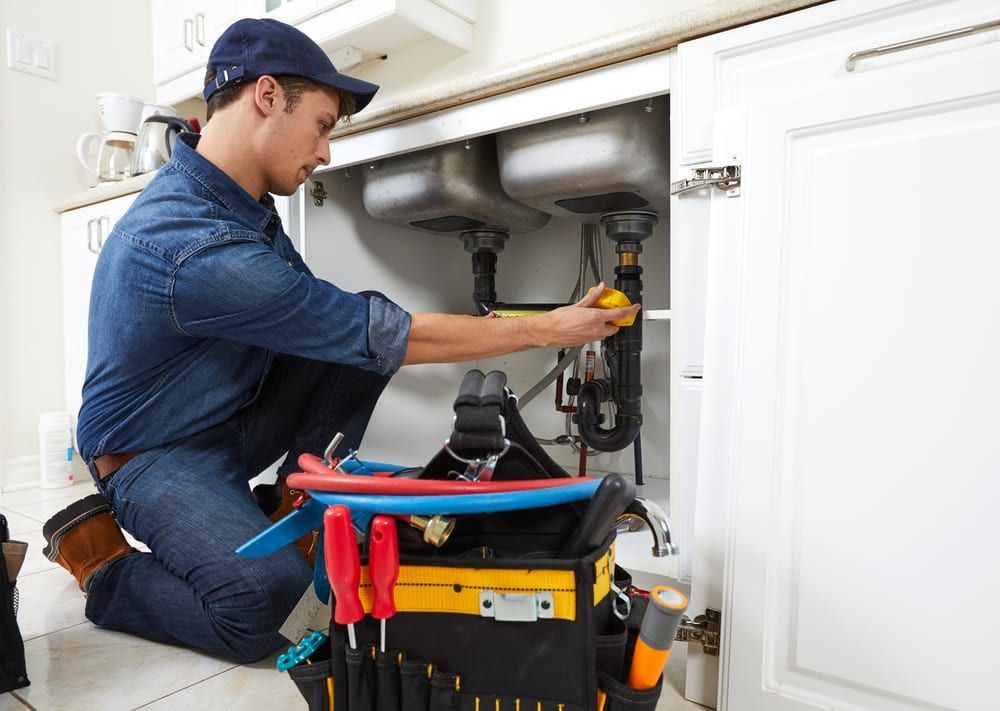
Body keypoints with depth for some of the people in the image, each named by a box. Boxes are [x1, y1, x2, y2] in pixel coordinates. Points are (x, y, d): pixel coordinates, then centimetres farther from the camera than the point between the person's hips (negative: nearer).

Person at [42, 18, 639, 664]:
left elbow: (323, 318, 5)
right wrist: (547, 330, -20)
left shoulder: (239, 197, -2)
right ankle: (98, 555, 0)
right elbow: (393, 339, -29)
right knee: (263, 595, -30)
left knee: (363, 331, -10)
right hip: (155, 453, -8)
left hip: (236, 416, 8)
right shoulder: (200, 250, -33)